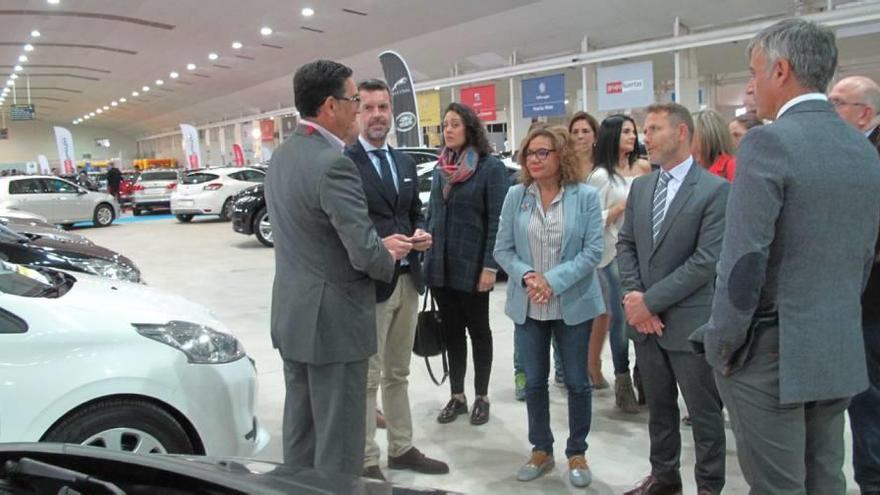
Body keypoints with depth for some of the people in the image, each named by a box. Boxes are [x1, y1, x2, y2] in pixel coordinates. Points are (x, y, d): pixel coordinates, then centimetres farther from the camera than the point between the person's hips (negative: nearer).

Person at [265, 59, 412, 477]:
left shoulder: (282, 156, 8)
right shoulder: (334, 164, -22)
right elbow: (366, 254, -25)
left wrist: (377, 246, 7)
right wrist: (387, 255, -2)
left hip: (292, 314, 9)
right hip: (332, 320, -9)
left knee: (300, 428, 21)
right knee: (339, 438, 4)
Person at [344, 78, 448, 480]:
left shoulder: (405, 163, 14)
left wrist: (421, 233, -2)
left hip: (408, 280, 8)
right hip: (368, 282, -8)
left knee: (397, 373, 19)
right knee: (366, 377, 3)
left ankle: (401, 449, 32)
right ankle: (366, 461, 16)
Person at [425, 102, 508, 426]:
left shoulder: (490, 167, -7)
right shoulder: (440, 169, 10)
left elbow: (496, 220, -11)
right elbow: (431, 214, 14)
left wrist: (490, 266, -16)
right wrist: (425, 256, 8)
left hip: (471, 265, -5)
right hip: (440, 265, 5)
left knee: (478, 330, 9)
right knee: (451, 331, 12)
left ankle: (481, 398, 21)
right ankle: (456, 396, 24)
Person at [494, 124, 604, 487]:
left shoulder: (586, 196, -6)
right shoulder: (515, 196, 1)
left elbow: (593, 250, -11)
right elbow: (502, 249, 2)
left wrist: (553, 280, -19)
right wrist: (527, 276, -15)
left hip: (573, 304, -2)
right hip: (528, 306, 2)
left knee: (577, 382, 9)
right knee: (534, 382, 12)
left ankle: (577, 453, 27)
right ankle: (541, 450, 30)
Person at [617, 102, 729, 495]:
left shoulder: (715, 190, -11)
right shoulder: (640, 186, 9)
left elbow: (707, 260, -17)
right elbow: (626, 244, 10)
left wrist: (650, 300, -16)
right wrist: (633, 294, -6)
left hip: (688, 321, -6)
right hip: (645, 317, 6)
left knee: (704, 412, 9)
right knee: (659, 407, 19)